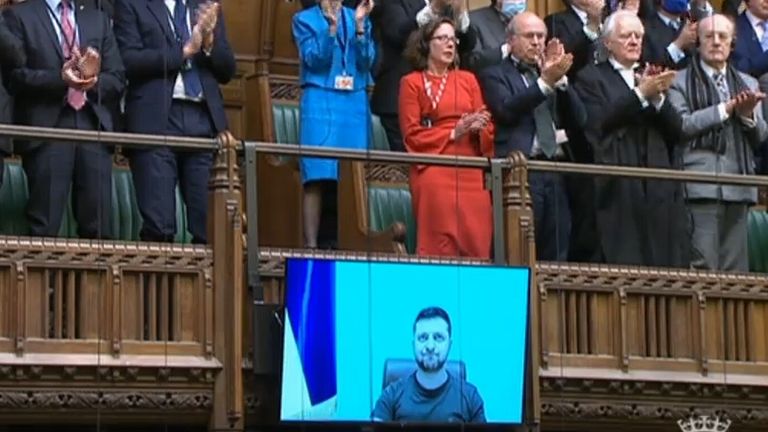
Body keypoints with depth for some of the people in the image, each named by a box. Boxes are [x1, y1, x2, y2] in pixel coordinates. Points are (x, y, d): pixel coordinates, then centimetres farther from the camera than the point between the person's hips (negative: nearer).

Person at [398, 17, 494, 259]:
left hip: (470, 172, 4)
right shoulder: (412, 83, 5)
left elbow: (488, 127, 12)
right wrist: (452, 133, -12)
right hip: (434, 172, -4)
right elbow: (411, 133, -3)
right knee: (439, 245, -10)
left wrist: (477, 128, -11)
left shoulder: (468, 80, 17)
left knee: (476, 240, -3)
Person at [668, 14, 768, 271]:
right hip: (699, 188, -5)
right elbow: (680, 125, -10)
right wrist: (726, 109, -11)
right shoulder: (681, 82, 5)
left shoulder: (747, 84, 21)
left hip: (738, 188, 5)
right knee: (704, 267, -11)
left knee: (735, 268, 5)